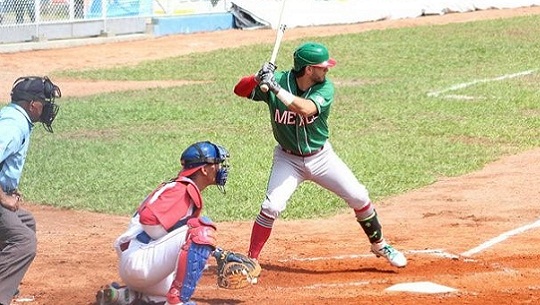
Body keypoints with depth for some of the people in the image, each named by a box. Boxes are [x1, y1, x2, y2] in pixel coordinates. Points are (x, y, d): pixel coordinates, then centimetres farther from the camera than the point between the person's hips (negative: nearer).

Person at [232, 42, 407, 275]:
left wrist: (275, 88, -44)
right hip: (288, 159, -2)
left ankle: (379, 245, 24)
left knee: (359, 198, 0)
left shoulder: (325, 88, -18)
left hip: (321, 157, 2)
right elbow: (239, 90, -21)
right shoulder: (278, 80, -18)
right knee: (271, 207, -19)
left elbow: (306, 109, -37)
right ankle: (250, 260, -4)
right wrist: (259, 78, -41)